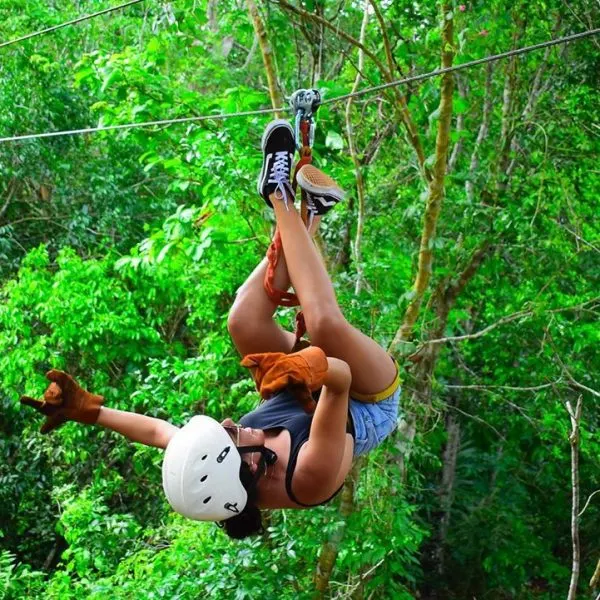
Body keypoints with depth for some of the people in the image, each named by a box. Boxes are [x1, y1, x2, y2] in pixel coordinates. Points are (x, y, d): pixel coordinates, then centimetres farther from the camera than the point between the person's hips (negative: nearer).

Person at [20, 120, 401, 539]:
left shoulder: (219, 481, -31)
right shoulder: (312, 477, -44)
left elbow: (158, 429, -14)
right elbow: (340, 379, -54)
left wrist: (88, 409, -20)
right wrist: (315, 367, -75)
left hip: (299, 396, 5)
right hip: (369, 399, -4)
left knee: (244, 321, -19)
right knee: (323, 323, -32)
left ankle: (308, 212, -2)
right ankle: (280, 195, -12)